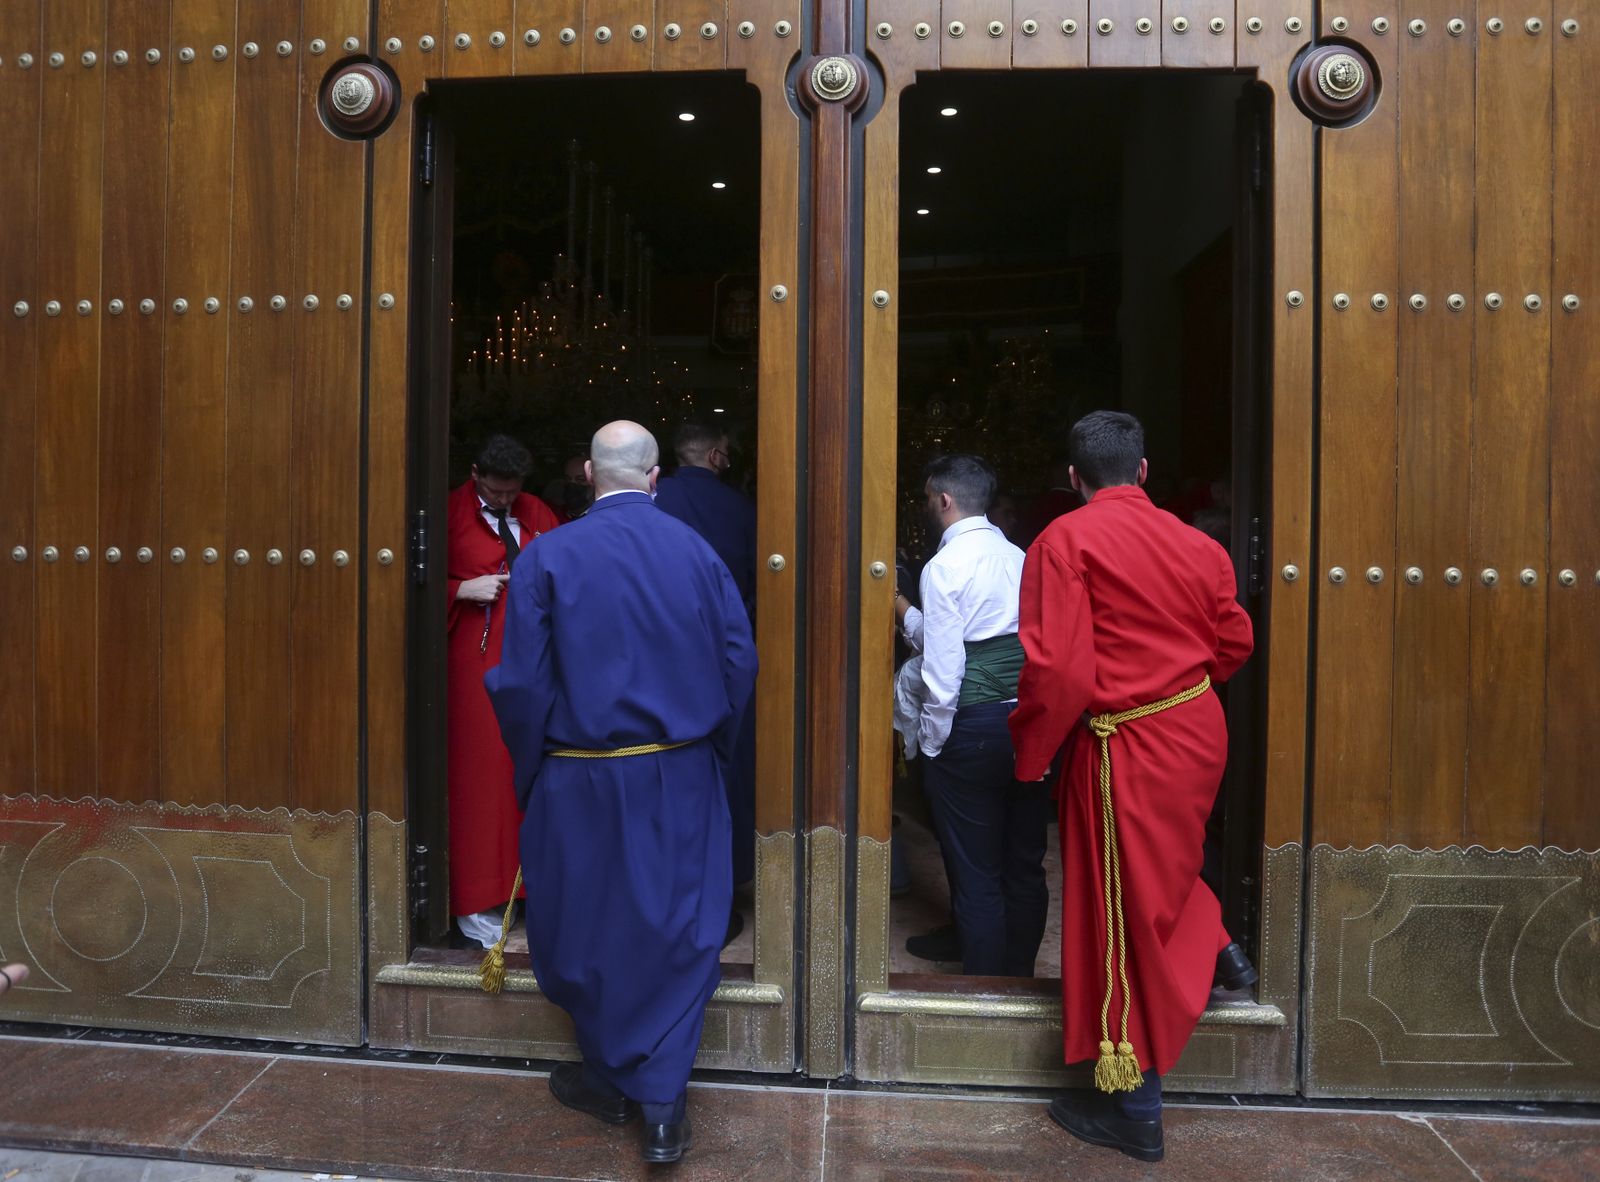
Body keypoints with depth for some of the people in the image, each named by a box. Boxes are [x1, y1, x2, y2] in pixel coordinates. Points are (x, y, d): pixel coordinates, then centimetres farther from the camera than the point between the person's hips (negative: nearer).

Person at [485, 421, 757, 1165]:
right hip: (680, 780, 1)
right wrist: (708, 750, 11)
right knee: (679, 930, 12)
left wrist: (532, 769, 5)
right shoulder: (698, 551, -5)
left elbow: (520, 681, -10)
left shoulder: (548, 556, -10)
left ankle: (609, 1079, 34)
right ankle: (663, 1105, 13)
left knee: (586, 926, 17)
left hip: (581, 781, -1)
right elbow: (739, 663, -4)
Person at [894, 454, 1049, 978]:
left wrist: (930, 740, -4)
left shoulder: (944, 567, -10)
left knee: (976, 876, 5)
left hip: (972, 729, -6)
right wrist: (905, 610, 22)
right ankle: (1019, 978, 31)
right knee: (1025, 867, 17)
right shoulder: (1019, 558, 8)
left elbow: (943, 669, -15)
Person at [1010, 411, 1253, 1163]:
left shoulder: (1065, 540, -14)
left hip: (1126, 746, -6)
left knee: (1127, 916, 7)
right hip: (1197, 728, 6)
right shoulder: (1194, 543, 4)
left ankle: (1133, 1110, 21)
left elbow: (1057, 668, -21)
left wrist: (1029, 750, -6)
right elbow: (1234, 643, 12)